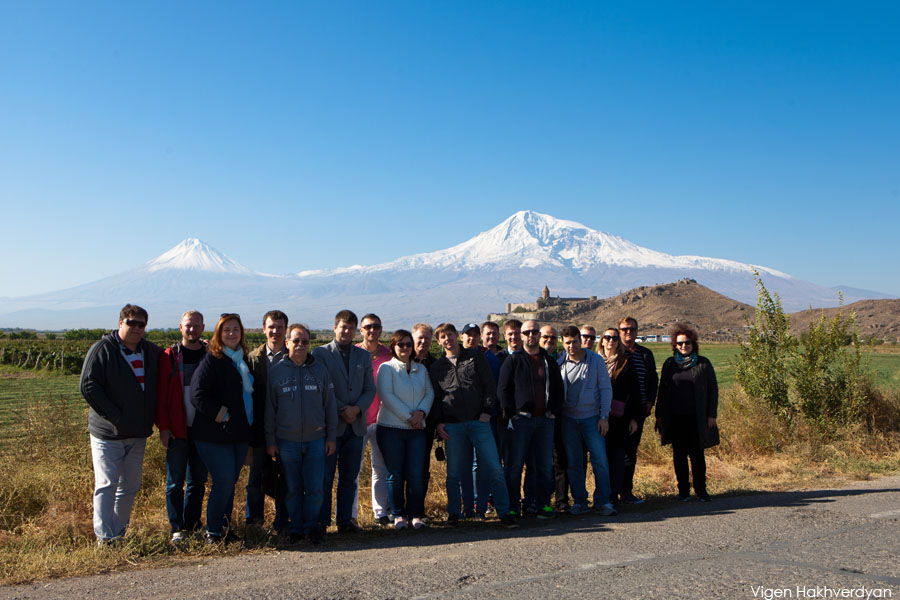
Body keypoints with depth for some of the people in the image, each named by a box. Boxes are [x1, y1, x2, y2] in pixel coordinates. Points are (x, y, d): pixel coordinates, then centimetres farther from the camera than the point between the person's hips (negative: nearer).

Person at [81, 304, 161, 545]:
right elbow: (88, 385, -13)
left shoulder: (151, 352, 9)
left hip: (138, 434, 6)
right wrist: (113, 415, -16)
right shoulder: (102, 349, -7)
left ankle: (119, 534, 22)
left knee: (130, 486, 11)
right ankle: (105, 538, 2)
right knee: (107, 484, -5)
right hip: (108, 433, -5)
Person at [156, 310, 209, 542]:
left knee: (198, 479, 10)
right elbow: (161, 394, -2)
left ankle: (192, 523, 22)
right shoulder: (169, 356, -1)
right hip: (177, 429, -2)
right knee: (175, 481, 4)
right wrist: (163, 427, -8)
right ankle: (177, 528, 13)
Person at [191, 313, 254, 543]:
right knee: (224, 481, -8)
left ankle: (225, 527, 23)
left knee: (231, 481, 11)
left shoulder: (243, 359, 14)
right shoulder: (211, 360, -8)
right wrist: (219, 413, -18)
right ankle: (213, 531, 8)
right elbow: (197, 394, -16)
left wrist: (249, 425, 13)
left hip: (240, 433, 6)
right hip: (216, 434, -6)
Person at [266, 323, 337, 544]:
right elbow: (269, 408, 5)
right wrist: (270, 440, 2)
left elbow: (330, 405, 7)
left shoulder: (320, 369, 5)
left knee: (315, 488, 1)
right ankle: (296, 528, 23)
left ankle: (311, 525, 20)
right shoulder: (276, 371, 2)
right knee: (292, 488, 8)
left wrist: (331, 436, 4)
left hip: (316, 439, 1)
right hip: (287, 440, 0)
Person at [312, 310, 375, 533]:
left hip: (355, 425, 4)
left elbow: (370, 389, 9)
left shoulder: (364, 356, 12)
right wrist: (341, 411, -12)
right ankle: (321, 521, 9)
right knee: (325, 476, -1)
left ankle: (345, 520, 18)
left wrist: (357, 409, -8)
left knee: (349, 477, 8)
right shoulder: (320, 353, 0)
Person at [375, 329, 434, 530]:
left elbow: (429, 393, 9)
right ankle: (398, 515, 14)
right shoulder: (386, 368, -1)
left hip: (416, 429, 3)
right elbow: (386, 395, -11)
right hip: (391, 428, -3)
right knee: (395, 474, 3)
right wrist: (408, 417, -13)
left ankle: (416, 514, 12)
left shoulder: (421, 369, 14)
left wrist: (421, 412, -10)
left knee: (416, 474, 0)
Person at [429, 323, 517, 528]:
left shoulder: (475, 356, 8)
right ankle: (453, 513, 18)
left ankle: (504, 511, 4)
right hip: (452, 426, 1)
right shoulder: (436, 367, 12)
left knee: (494, 468, -5)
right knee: (454, 472, 5)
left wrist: (486, 411, -3)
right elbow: (435, 398, 16)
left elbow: (490, 385, 6)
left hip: (479, 421, -1)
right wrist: (438, 422, 3)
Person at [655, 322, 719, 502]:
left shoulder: (703, 363, 3)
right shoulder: (669, 364, 8)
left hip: (696, 418, -2)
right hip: (676, 418, 2)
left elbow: (713, 389, 5)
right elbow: (662, 390, 12)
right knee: (679, 454, 6)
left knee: (697, 454, 2)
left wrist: (712, 415, -2)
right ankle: (683, 490, 15)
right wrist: (660, 415, 7)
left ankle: (700, 489, 14)